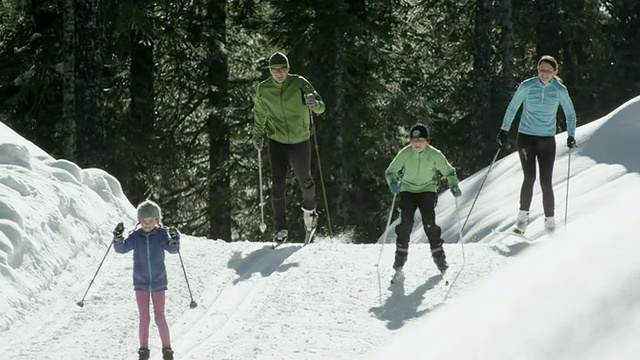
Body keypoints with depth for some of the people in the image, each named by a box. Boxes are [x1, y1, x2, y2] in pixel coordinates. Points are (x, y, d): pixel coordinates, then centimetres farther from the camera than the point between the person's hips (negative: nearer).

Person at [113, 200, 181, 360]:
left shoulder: (161, 234, -7)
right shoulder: (136, 236, -4)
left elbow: (172, 249, -18)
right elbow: (121, 248, -8)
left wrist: (174, 240, -38)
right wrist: (118, 238, -27)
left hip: (158, 282, -1)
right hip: (141, 283, 1)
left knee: (160, 317, 0)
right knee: (144, 318, 2)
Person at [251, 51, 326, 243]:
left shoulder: (299, 84, -10)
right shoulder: (263, 90, -4)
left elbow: (321, 107, -11)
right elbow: (260, 114, 14)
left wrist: (313, 103, -33)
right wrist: (257, 135, 5)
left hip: (300, 141, 0)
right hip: (277, 141, 1)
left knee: (305, 181, 11)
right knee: (277, 185, -10)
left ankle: (309, 209, 43)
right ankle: (280, 227, -2)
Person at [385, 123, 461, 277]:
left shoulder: (434, 155, -14)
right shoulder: (405, 154, -15)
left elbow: (449, 171, -2)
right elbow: (390, 172, -10)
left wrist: (454, 186, -17)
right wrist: (393, 183, -31)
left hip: (427, 190, 0)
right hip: (408, 190, 0)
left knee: (429, 222, -15)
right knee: (406, 222, -14)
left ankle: (438, 255, -4)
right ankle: (401, 255, 0)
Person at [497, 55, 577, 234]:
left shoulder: (560, 90, -2)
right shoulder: (527, 86, -4)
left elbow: (570, 114, 9)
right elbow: (512, 108, 8)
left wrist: (571, 134, -3)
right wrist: (504, 130, 6)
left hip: (547, 140, 1)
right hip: (525, 137, -1)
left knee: (546, 182, -3)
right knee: (530, 176, -17)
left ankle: (550, 222, 8)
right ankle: (523, 218, -12)